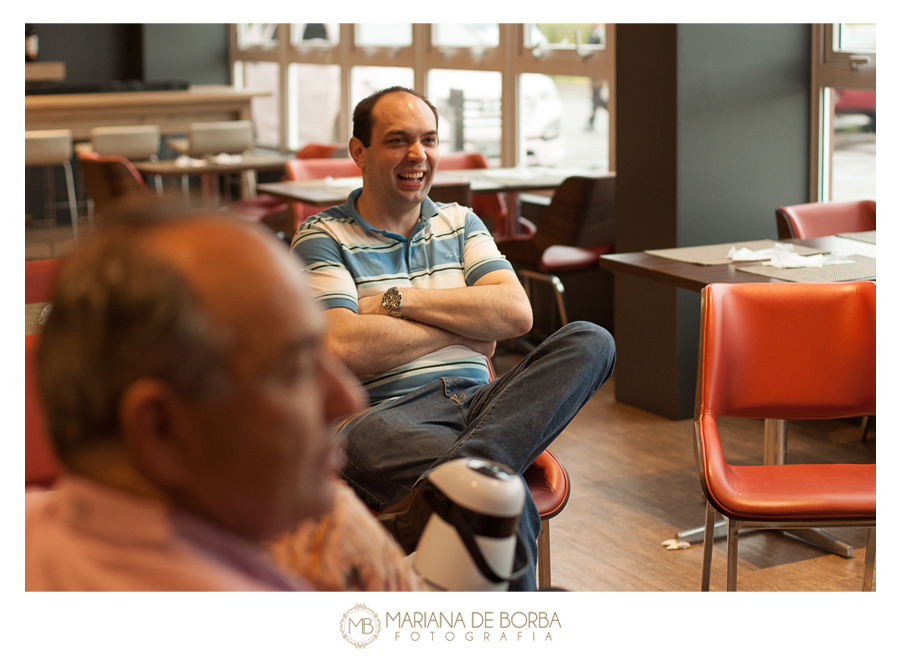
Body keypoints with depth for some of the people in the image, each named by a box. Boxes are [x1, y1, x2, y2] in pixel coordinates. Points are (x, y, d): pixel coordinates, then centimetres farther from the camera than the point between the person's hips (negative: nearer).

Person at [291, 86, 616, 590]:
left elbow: (516, 313, 5)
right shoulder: (322, 237, 7)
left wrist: (400, 299, -2)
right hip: (393, 412, -7)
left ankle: (449, 482, -42)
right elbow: (346, 348, -10)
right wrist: (463, 327, 1)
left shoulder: (461, 224, 22)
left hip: (480, 401, 7)